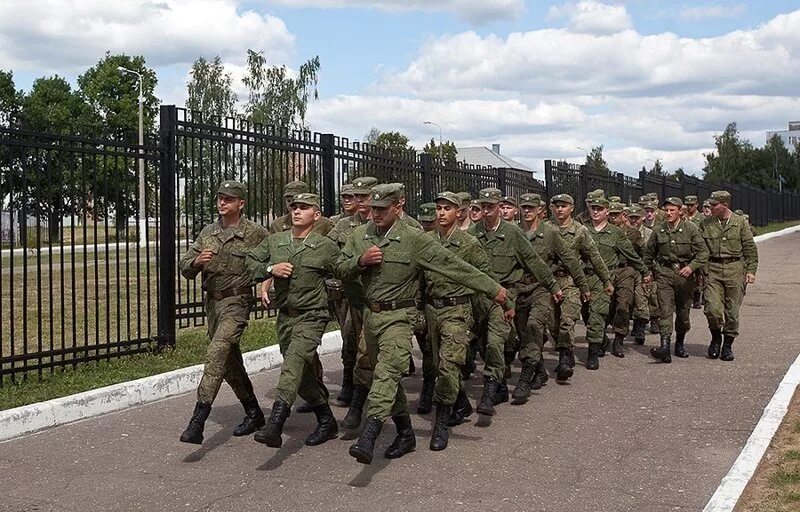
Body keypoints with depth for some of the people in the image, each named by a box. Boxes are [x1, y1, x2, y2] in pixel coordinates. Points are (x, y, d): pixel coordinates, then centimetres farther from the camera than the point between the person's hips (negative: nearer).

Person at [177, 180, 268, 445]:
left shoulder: (255, 233, -5)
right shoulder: (208, 233, 9)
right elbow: (184, 267, 7)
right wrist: (196, 261, -14)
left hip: (236, 302, -7)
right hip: (212, 302, 7)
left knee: (216, 353, -23)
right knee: (230, 361, 15)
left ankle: (197, 422, -27)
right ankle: (254, 413, 32)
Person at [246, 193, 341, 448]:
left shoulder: (327, 247, -3)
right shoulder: (273, 241, 8)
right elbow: (248, 263, 9)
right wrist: (270, 269, -7)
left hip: (311, 315, -5)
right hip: (285, 316, 6)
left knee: (294, 362, -25)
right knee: (304, 374, 13)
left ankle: (274, 425, -35)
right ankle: (326, 422, 31)